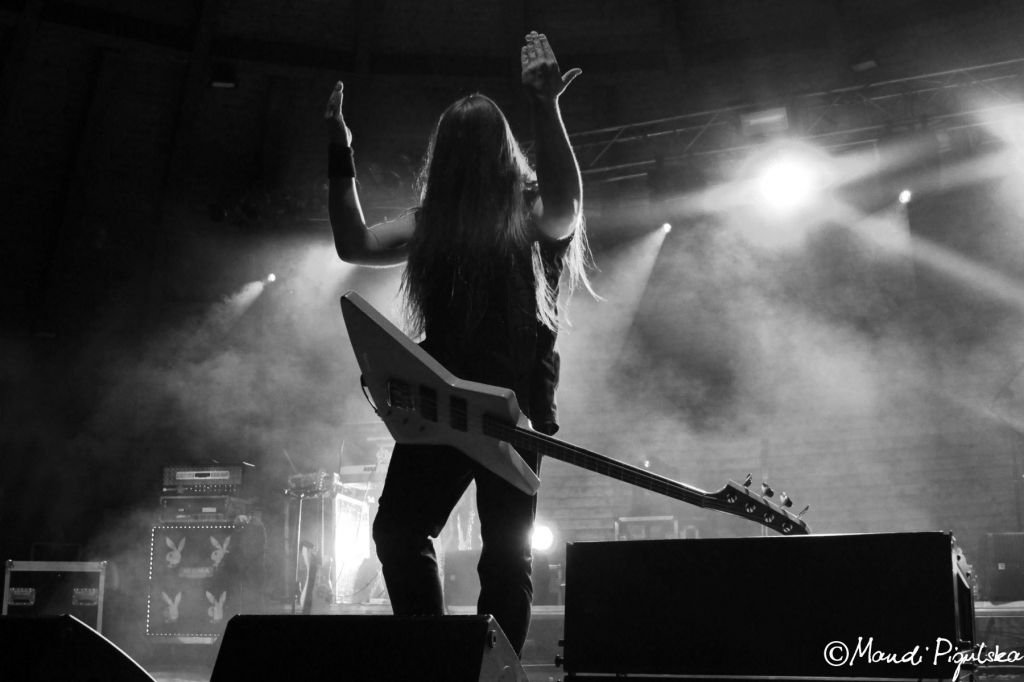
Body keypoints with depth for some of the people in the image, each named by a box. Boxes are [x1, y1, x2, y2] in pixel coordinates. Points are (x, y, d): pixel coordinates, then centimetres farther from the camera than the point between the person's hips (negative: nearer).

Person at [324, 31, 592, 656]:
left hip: (516, 398, -5)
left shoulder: (533, 211, 2)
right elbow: (355, 245, 11)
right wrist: (340, 156, 8)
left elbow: (566, 210, -22)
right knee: (397, 530, -1)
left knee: (505, 550, -5)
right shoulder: (434, 217, 16)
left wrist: (547, 110, -30)